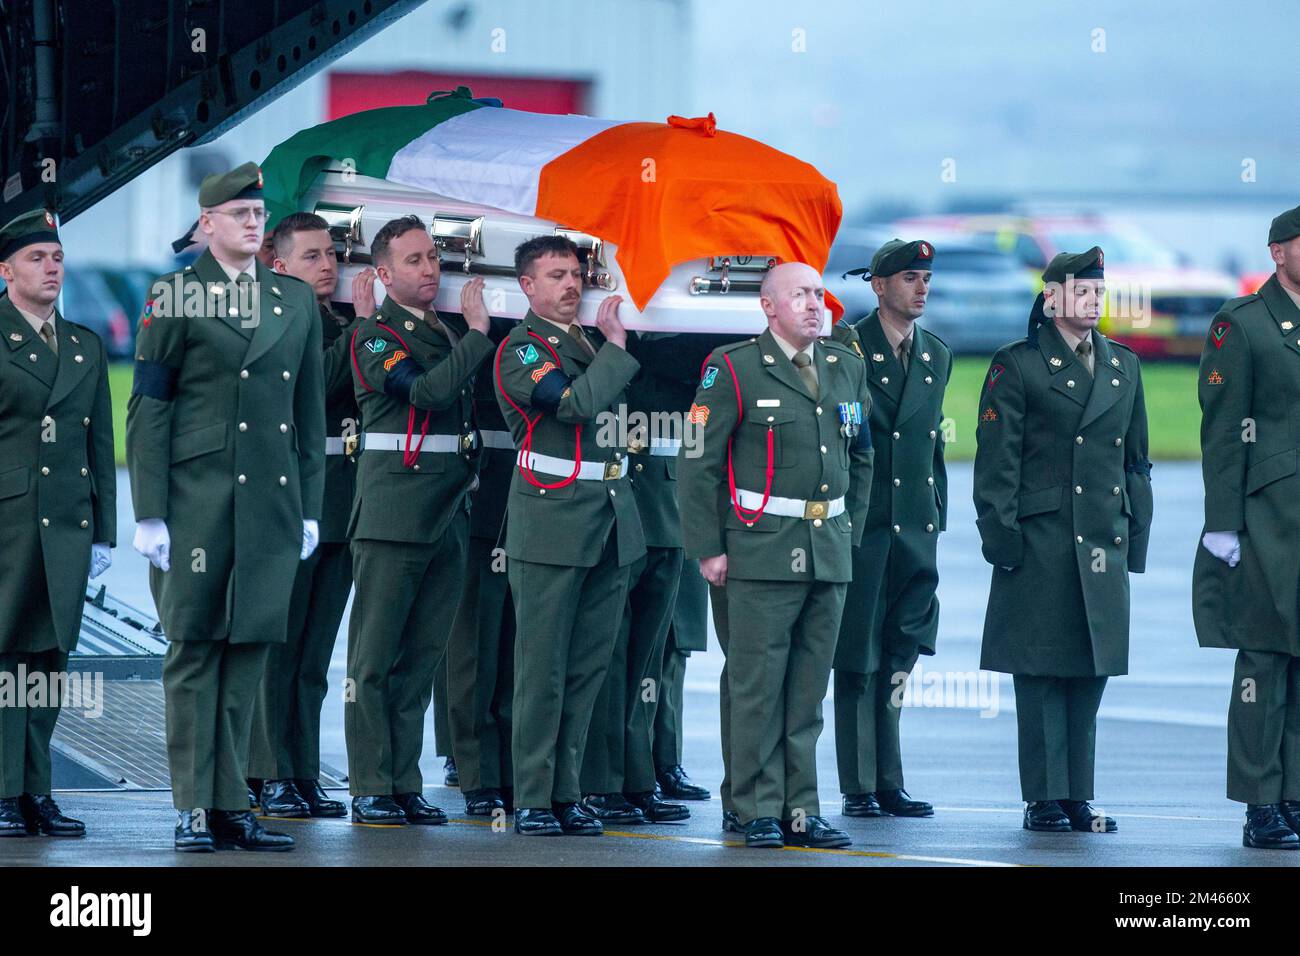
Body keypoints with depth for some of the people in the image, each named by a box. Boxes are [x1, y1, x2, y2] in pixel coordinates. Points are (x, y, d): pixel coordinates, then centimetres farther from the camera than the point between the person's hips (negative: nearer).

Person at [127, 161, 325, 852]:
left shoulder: (297, 301, 14)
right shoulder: (175, 297, 2)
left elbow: (310, 410, 17)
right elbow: (147, 407, -1)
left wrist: (310, 507, 12)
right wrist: (149, 513, -7)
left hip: (272, 504, 4)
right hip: (197, 500, -4)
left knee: (249, 649, 4)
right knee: (194, 648, -3)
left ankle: (230, 806, 8)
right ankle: (194, 810, 0)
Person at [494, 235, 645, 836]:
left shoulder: (591, 342, 18)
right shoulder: (520, 349, -6)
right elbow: (578, 402, -20)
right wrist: (615, 344, -11)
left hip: (611, 526, 7)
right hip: (552, 525, -7)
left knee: (588, 667, 7)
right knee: (542, 669, -3)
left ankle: (566, 794, 12)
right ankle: (532, 801, 0)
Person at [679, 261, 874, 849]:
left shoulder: (847, 370, 12)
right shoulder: (735, 370, -5)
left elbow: (861, 458, 24)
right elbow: (698, 465, -5)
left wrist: (849, 530, 16)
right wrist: (707, 550, -9)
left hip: (829, 552, 5)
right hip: (762, 551, -5)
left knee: (808, 689, 8)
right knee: (757, 686, -3)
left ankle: (801, 811, 12)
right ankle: (759, 814, 2)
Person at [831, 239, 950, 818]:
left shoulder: (937, 356, 14)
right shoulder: (846, 348, -4)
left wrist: (937, 517, 15)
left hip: (916, 530, 5)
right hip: (860, 525, -5)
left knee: (900, 659, 4)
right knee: (858, 659, 0)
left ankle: (888, 785, 8)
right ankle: (859, 787, 4)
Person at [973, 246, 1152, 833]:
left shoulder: (1124, 365, 16)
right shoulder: (1017, 366, -1)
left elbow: (1136, 458, 19)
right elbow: (996, 459, -4)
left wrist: (1137, 536, 13)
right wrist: (1001, 536, -11)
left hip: (1104, 542, 5)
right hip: (1042, 539, -5)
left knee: (1092, 671, 6)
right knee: (1042, 672, -3)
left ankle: (1078, 797, 12)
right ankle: (1044, 799, 1)